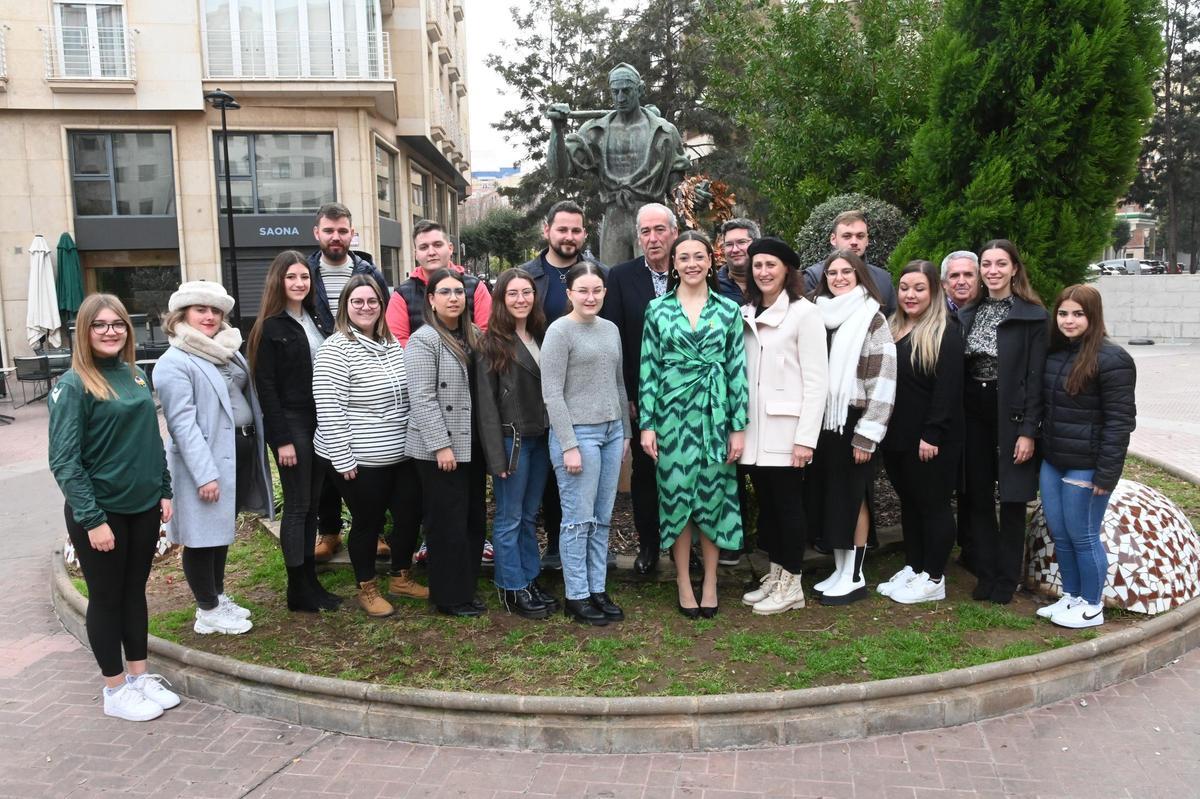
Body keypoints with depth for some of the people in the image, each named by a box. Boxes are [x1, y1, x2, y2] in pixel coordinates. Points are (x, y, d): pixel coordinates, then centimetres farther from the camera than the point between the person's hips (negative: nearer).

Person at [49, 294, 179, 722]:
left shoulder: (136, 376, 5)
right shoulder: (73, 385, -13)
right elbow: (64, 461, -16)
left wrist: (164, 491, 8)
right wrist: (92, 519, -19)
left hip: (143, 507, 6)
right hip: (101, 511, -5)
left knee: (135, 591, 16)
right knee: (106, 598, 8)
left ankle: (140, 676, 30)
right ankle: (116, 690, 22)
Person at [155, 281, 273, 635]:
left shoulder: (229, 351, 11)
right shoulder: (174, 362, -12)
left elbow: (249, 397, 19)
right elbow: (182, 423, -19)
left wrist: (258, 444, 11)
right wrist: (205, 473, -23)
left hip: (242, 450, 8)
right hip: (206, 460, -8)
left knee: (223, 530, 19)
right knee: (203, 535, 5)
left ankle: (218, 596, 34)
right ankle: (208, 611, 17)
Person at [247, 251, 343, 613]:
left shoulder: (314, 319, 11)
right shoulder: (270, 326, -8)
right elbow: (265, 386, -12)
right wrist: (282, 439, -16)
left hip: (320, 423, 7)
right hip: (290, 424, -6)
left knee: (312, 504, 12)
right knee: (297, 506, 0)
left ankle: (311, 581, 21)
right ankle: (298, 590, 10)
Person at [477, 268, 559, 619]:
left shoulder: (541, 336, 10)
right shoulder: (492, 344, -8)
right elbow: (487, 403, -11)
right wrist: (496, 455, -16)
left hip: (540, 438, 6)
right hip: (511, 440, -6)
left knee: (530, 516, 15)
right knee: (509, 519, 4)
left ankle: (530, 580, 25)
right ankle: (513, 590, 15)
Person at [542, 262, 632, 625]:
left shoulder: (610, 329, 12)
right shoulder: (559, 331, -8)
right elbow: (552, 394, -11)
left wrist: (625, 432, 16)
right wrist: (568, 445, -15)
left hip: (611, 431, 6)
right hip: (578, 433, -6)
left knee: (602, 519, 11)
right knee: (579, 519, 0)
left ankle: (597, 589, 21)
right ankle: (576, 596, 12)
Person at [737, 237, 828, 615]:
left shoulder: (803, 313, -7)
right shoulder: (746, 313, 10)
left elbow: (816, 381, -10)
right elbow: (739, 373, 11)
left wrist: (806, 438, -15)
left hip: (785, 429, -5)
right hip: (755, 429, 6)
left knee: (787, 504, 3)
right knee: (765, 503, 13)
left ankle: (791, 585, 16)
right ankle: (773, 577, 25)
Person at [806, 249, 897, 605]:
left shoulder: (872, 319, -6)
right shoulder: (820, 315, 11)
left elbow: (883, 380, -11)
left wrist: (867, 434, -16)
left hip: (852, 421, -6)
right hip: (822, 420, 6)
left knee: (852, 497, 1)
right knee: (828, 495, 10)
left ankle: (854, 576, 12)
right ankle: (839, 570, 21)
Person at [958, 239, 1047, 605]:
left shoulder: (1032, 315, -6)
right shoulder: (968, 313, 8)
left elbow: (1036, 376, -9)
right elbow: (958, 370, 7)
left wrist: (1028, 431, -14)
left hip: (1011, 414, -4)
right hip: (973, 413, 4)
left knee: (1012, 499, 5)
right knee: (978, 497, 9)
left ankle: (1007, 578, 18)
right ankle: (986, 573, 21)